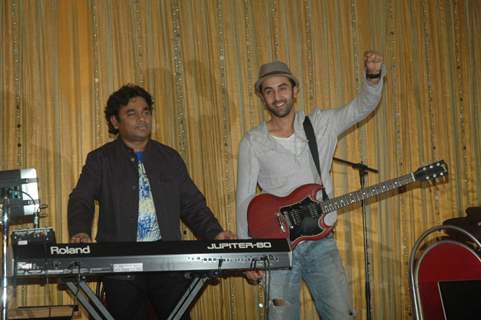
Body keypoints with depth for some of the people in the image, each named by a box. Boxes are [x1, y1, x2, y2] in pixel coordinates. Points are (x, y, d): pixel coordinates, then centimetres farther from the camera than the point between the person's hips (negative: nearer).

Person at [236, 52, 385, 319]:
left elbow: (362, 106, -1)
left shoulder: (322, 124, 6)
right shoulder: (253, 143, 0)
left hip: (321, 241, 1)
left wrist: (374, 77, -22)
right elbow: (246, 200, 1)